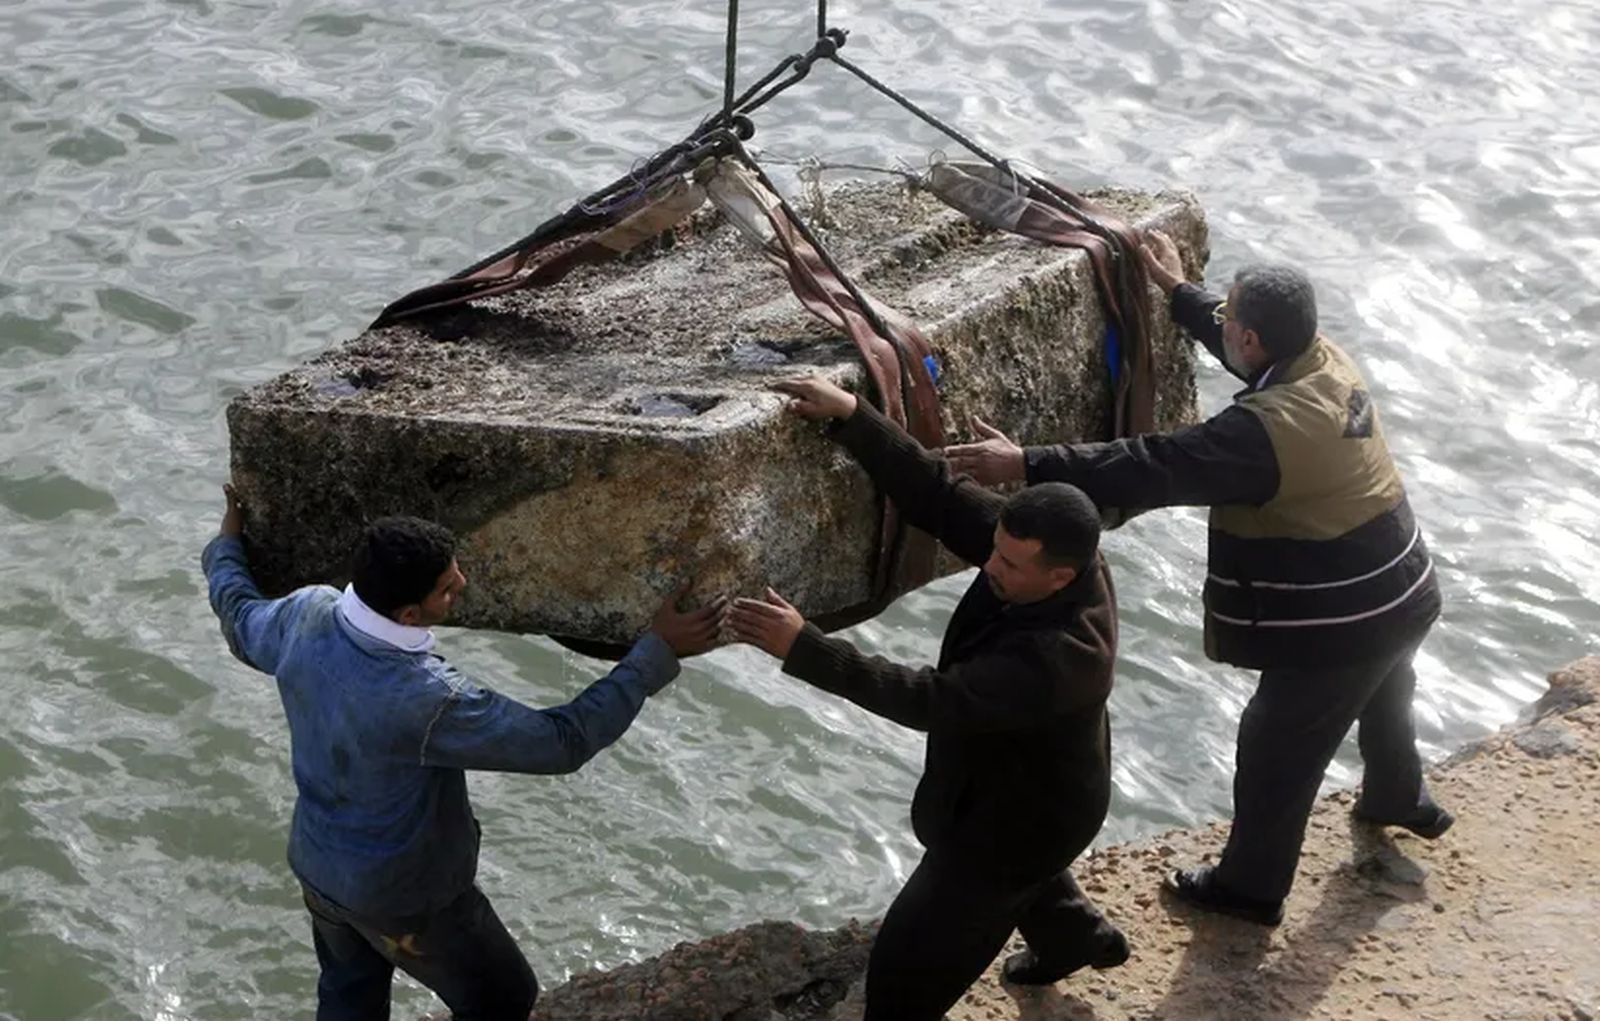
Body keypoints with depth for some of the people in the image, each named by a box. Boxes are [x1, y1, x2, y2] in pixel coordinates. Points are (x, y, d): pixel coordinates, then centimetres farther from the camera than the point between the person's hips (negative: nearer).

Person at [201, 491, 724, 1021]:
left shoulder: (306, 616, -20)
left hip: (318, 866, 7)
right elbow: (563, 742, -32)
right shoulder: (428, 702, -40)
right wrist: (658, 651, -27)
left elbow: (241, 623, 5)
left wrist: (226, 545, 26)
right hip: (401, 896, -7)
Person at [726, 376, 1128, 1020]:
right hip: (1025, 784, 9)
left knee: (907, 968, 3)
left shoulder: (1061, 655, -44)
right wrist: (850, 416, -35)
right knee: (1021, 872, 41)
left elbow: (932, 701, -47)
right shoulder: (1038, 550, -22)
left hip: (1021, 812, -9)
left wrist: (803, 648, -53)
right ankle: (1081, 938, 70)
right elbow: (935, 493, -22)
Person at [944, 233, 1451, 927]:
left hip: (1334, 628, -9)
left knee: (1276, 752, 11)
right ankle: (1399, 797, 63)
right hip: (1402, 596, 9)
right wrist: (1177, 291, 25)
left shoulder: (1265, 429, -33)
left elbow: (1151, 470, -35)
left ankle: (1250, 887, 29)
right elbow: (1249, 346, 14)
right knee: (1382, 695, 36)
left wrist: (1025, 466, -34)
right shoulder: (1328, 362, -7)